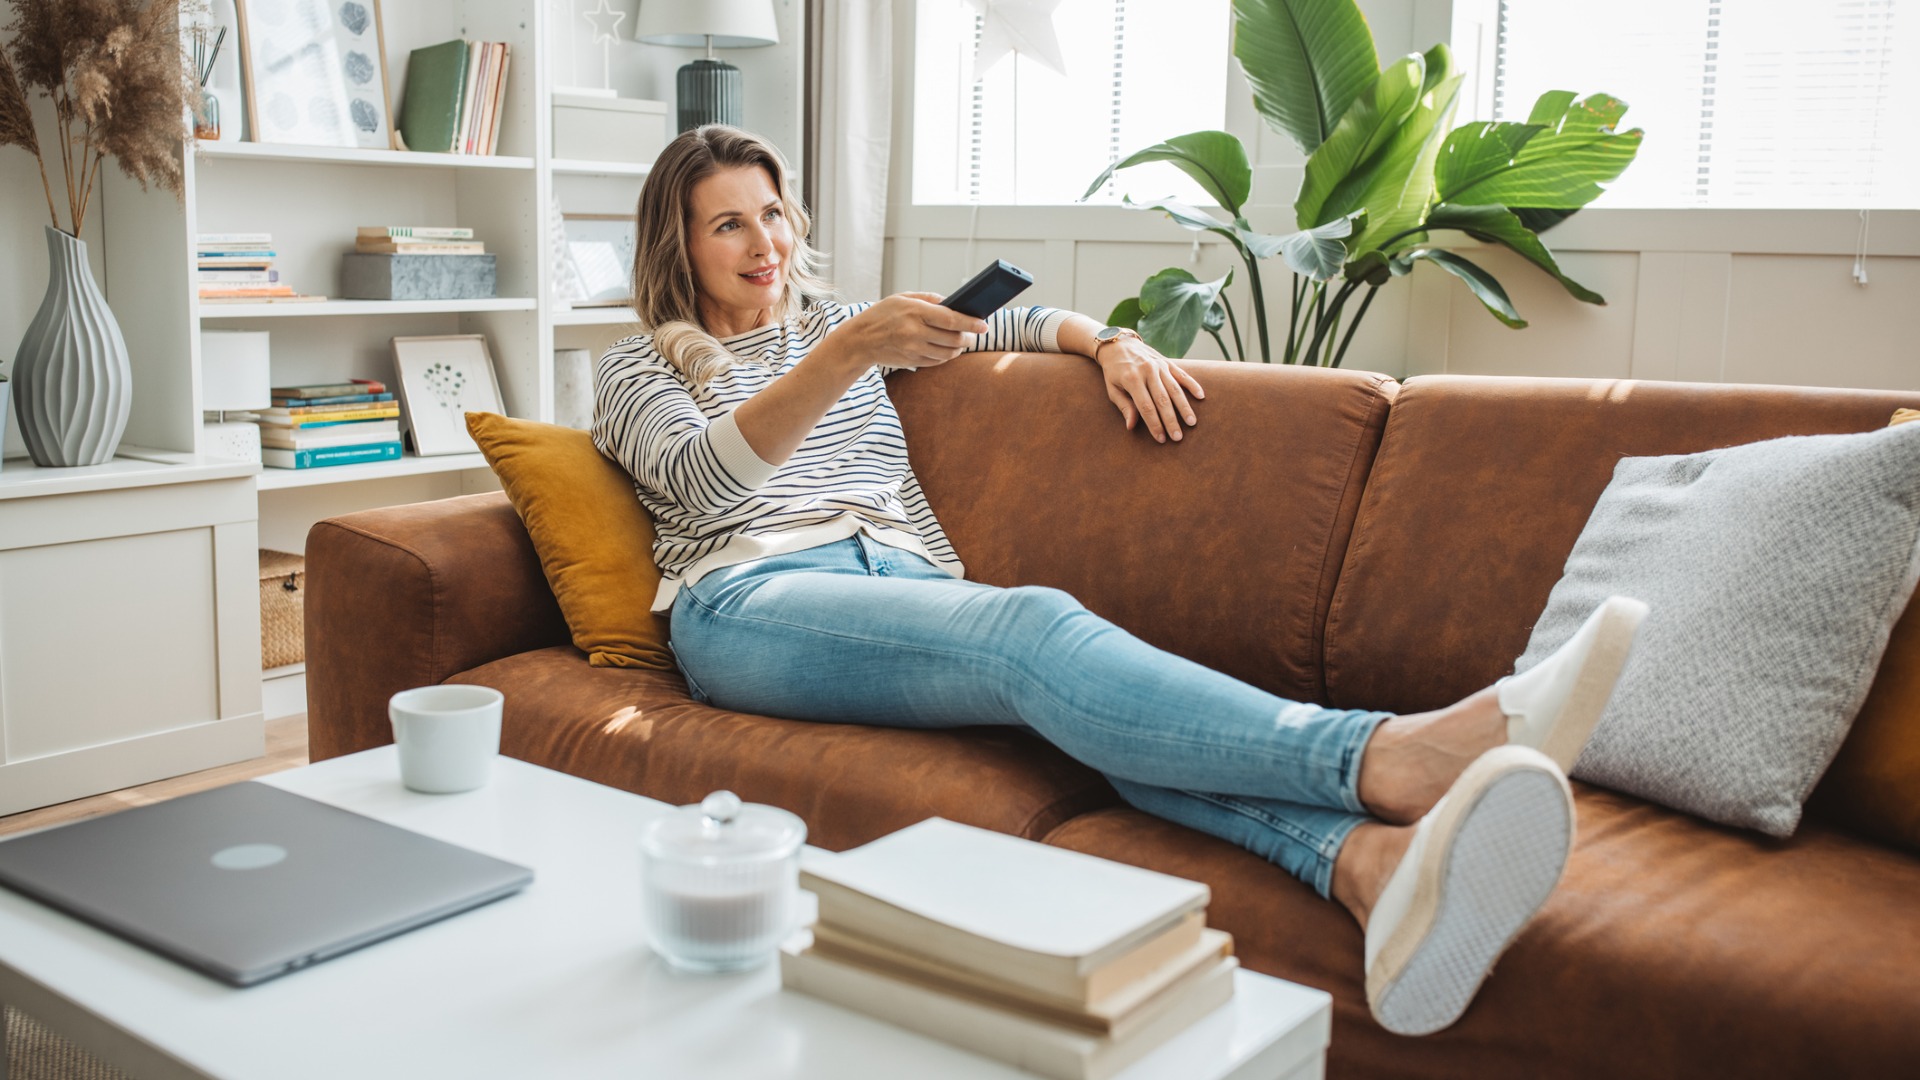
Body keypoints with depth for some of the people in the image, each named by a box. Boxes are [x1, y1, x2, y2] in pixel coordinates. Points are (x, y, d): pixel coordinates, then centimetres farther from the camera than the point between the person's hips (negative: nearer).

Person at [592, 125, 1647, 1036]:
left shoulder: (836, 324, 30)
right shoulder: (636, 368, 15)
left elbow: (1009, 323, 32)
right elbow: (700, 479, -8)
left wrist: (1108, 340, 10)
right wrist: (849, 352, -21)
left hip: (904, 585, 4)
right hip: (749, 607, -4)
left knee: (1052, 664, -33)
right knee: (1037, 631, -34)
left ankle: (1371, 865, -60)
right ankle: (1390, 756, -56)